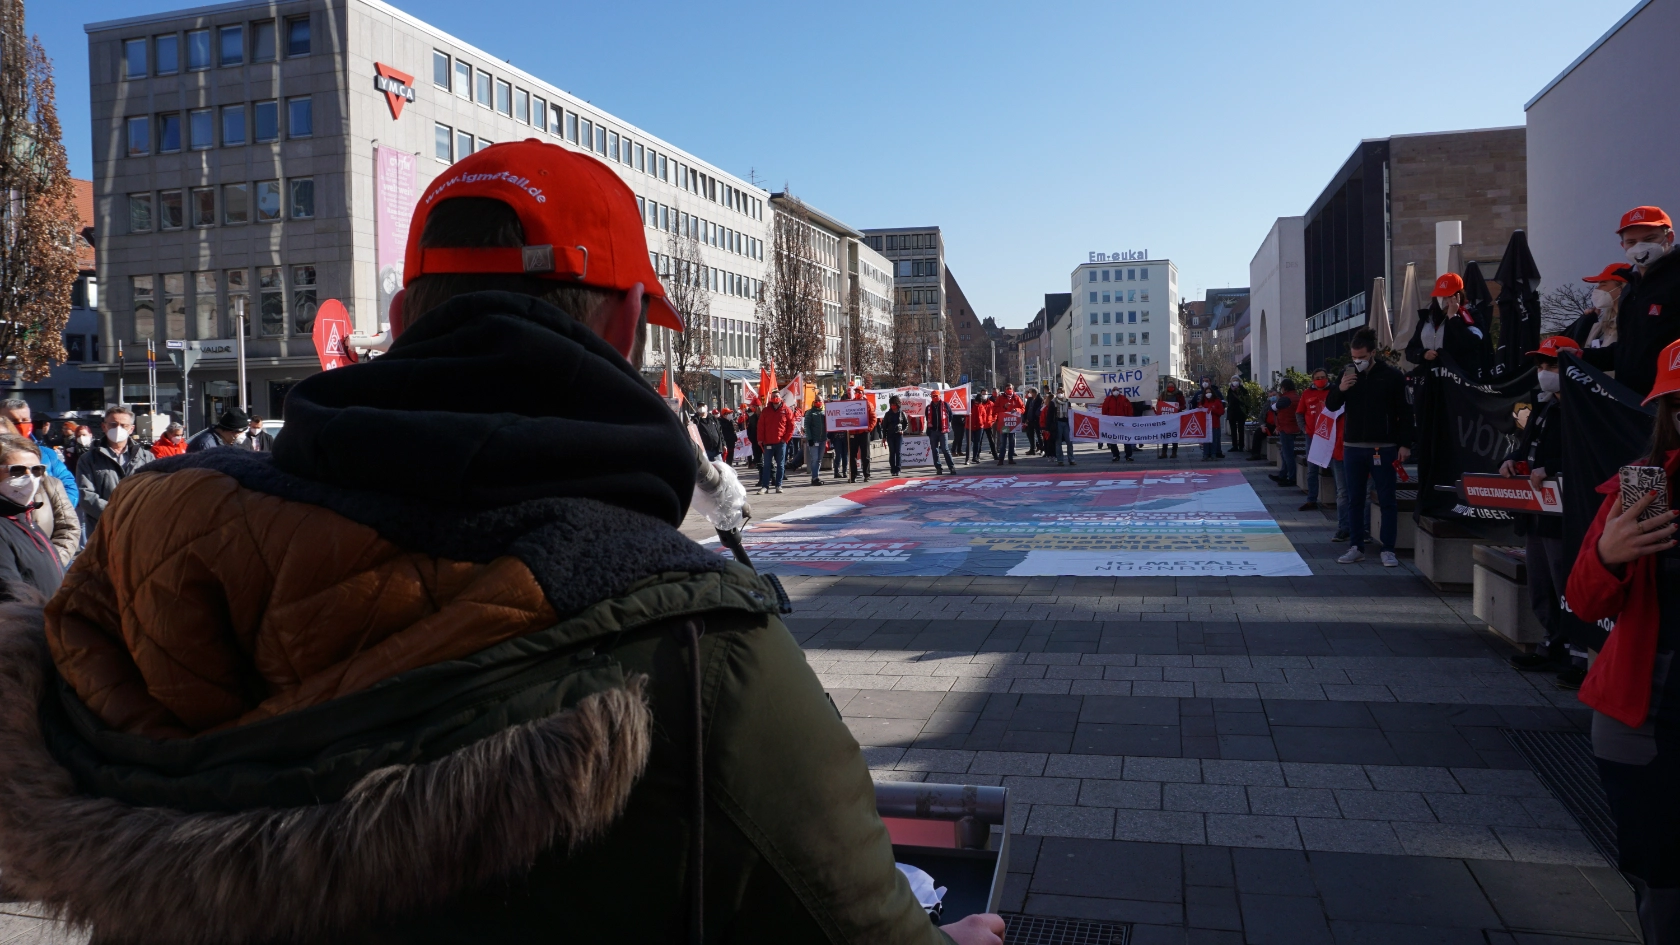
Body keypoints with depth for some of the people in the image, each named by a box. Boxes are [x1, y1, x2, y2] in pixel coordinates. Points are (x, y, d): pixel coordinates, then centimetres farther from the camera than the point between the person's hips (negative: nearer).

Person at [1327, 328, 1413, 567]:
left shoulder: (1392, 375, -5)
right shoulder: (1348, 374, 6)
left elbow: (1404, 412, -4)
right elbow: (1331, 406, 7)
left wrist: (1405, 444, -9)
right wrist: (1340, 389, -13)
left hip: (1384, 448, -4)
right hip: (1353, 447, 4)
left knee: (1387, 500, 1)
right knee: (1355, 500, 8)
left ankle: (1388, 550, 7)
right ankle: (1356, 548, 16)